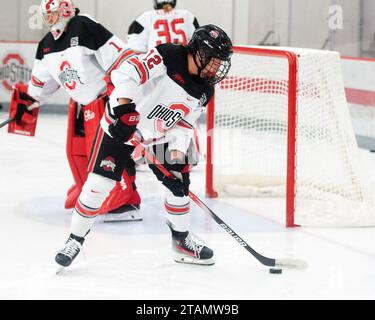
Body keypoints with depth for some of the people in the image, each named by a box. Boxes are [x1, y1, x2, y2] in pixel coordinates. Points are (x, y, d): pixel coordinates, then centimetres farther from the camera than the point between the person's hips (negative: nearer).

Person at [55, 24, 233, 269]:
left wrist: (178, 153, -12)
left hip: (159, 137, 6)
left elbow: (185, 124, 3)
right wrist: (124, 107, -42)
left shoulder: (205, 91, -2)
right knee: (99, 183, -11)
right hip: (121, 125, -6)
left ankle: (182, 240, 25)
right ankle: (75, 240, 3)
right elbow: (126, 73, -31)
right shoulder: (168, 56, -23)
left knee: (179, 183, 4)